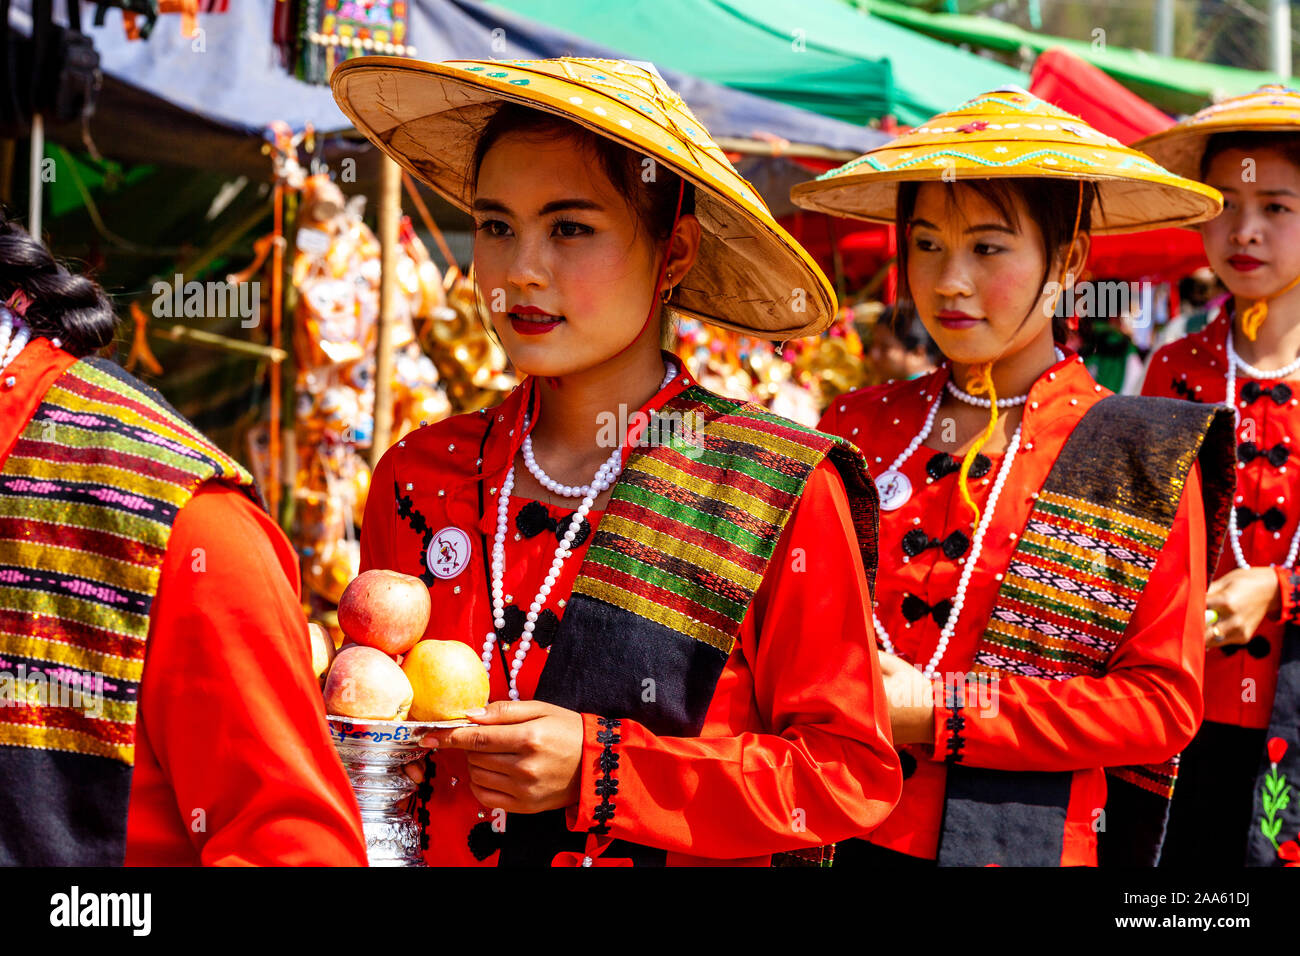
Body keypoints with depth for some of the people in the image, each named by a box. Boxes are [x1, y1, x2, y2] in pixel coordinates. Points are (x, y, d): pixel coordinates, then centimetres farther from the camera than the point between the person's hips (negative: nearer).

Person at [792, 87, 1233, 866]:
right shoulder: (860, 427, 2)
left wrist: (943, 712, -16)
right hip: (842, 835, 3)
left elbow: (1165, 702, -9)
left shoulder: (1147, 459, -6)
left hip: (1031, 839, -2)